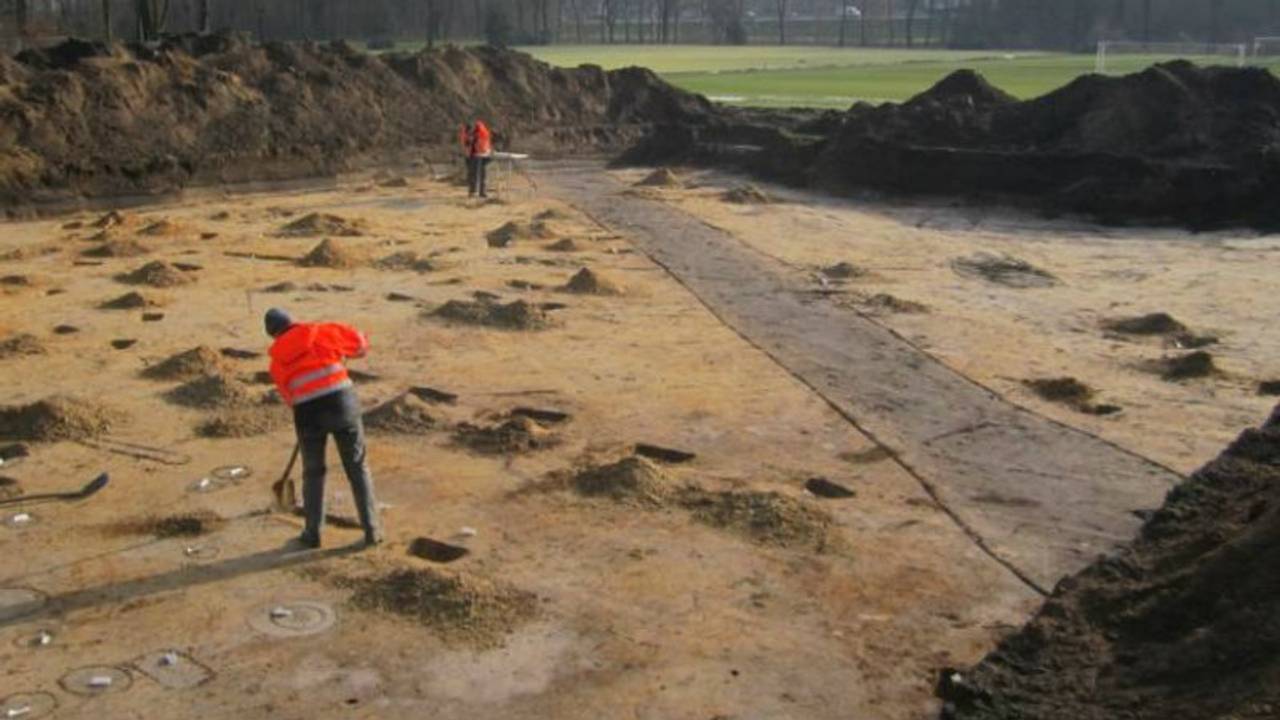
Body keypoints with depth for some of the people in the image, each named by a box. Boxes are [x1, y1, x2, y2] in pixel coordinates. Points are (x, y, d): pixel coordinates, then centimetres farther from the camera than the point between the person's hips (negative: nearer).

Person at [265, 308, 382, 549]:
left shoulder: (277, 360, 13)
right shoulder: (320, 332, 8)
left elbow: (288, 395, 17)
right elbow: (358, 341, 15)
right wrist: (338, 353, 33)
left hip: (308, 413, 1)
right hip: (341, 402, -1)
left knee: (313, 472, 20)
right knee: (358, 468, 10)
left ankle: (313, 532, 22)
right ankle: (371, 529, 10)